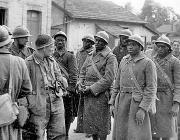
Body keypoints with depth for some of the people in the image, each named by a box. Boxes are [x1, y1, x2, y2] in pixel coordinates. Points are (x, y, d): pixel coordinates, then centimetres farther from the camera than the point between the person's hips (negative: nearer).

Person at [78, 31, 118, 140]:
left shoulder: (110, 58, -8)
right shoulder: (90, 56, 14)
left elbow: (108, 79, -16)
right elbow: (82, 72, 19)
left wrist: (92, 88, -17)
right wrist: (81, 85, 0)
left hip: (101, 94, -7)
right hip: (88, 94, 7)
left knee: (101, 123, 1)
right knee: (90, 120, 13)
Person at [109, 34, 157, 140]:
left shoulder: (148, 63, -6)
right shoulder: (124, 61, 13)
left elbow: (151, 89, -11)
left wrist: (143, 109, -18)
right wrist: (112, 103, 10)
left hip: (138, 103, -6)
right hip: (122, 101, 6)